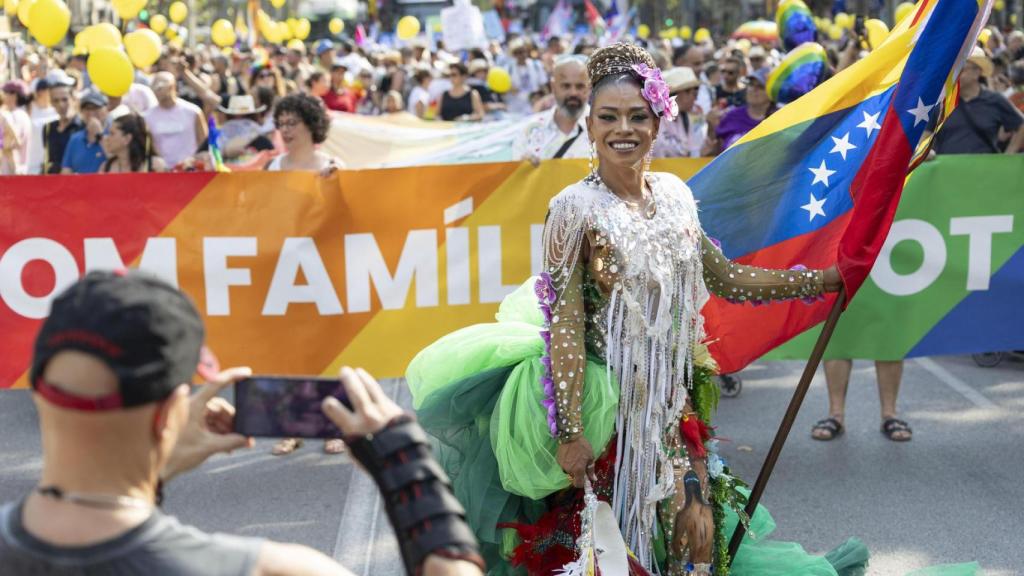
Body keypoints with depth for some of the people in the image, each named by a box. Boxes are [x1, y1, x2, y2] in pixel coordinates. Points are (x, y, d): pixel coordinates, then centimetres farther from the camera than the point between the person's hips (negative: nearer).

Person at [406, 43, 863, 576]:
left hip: (675, 394, 6)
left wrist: (825, 279, 12)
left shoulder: (674, 194, 4)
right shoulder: (576, 208, -14)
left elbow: (724, 278, 12)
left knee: (696, 531, 10)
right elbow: (565, 321, -17)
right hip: (612, 400, -6)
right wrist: (570, 431, -22)